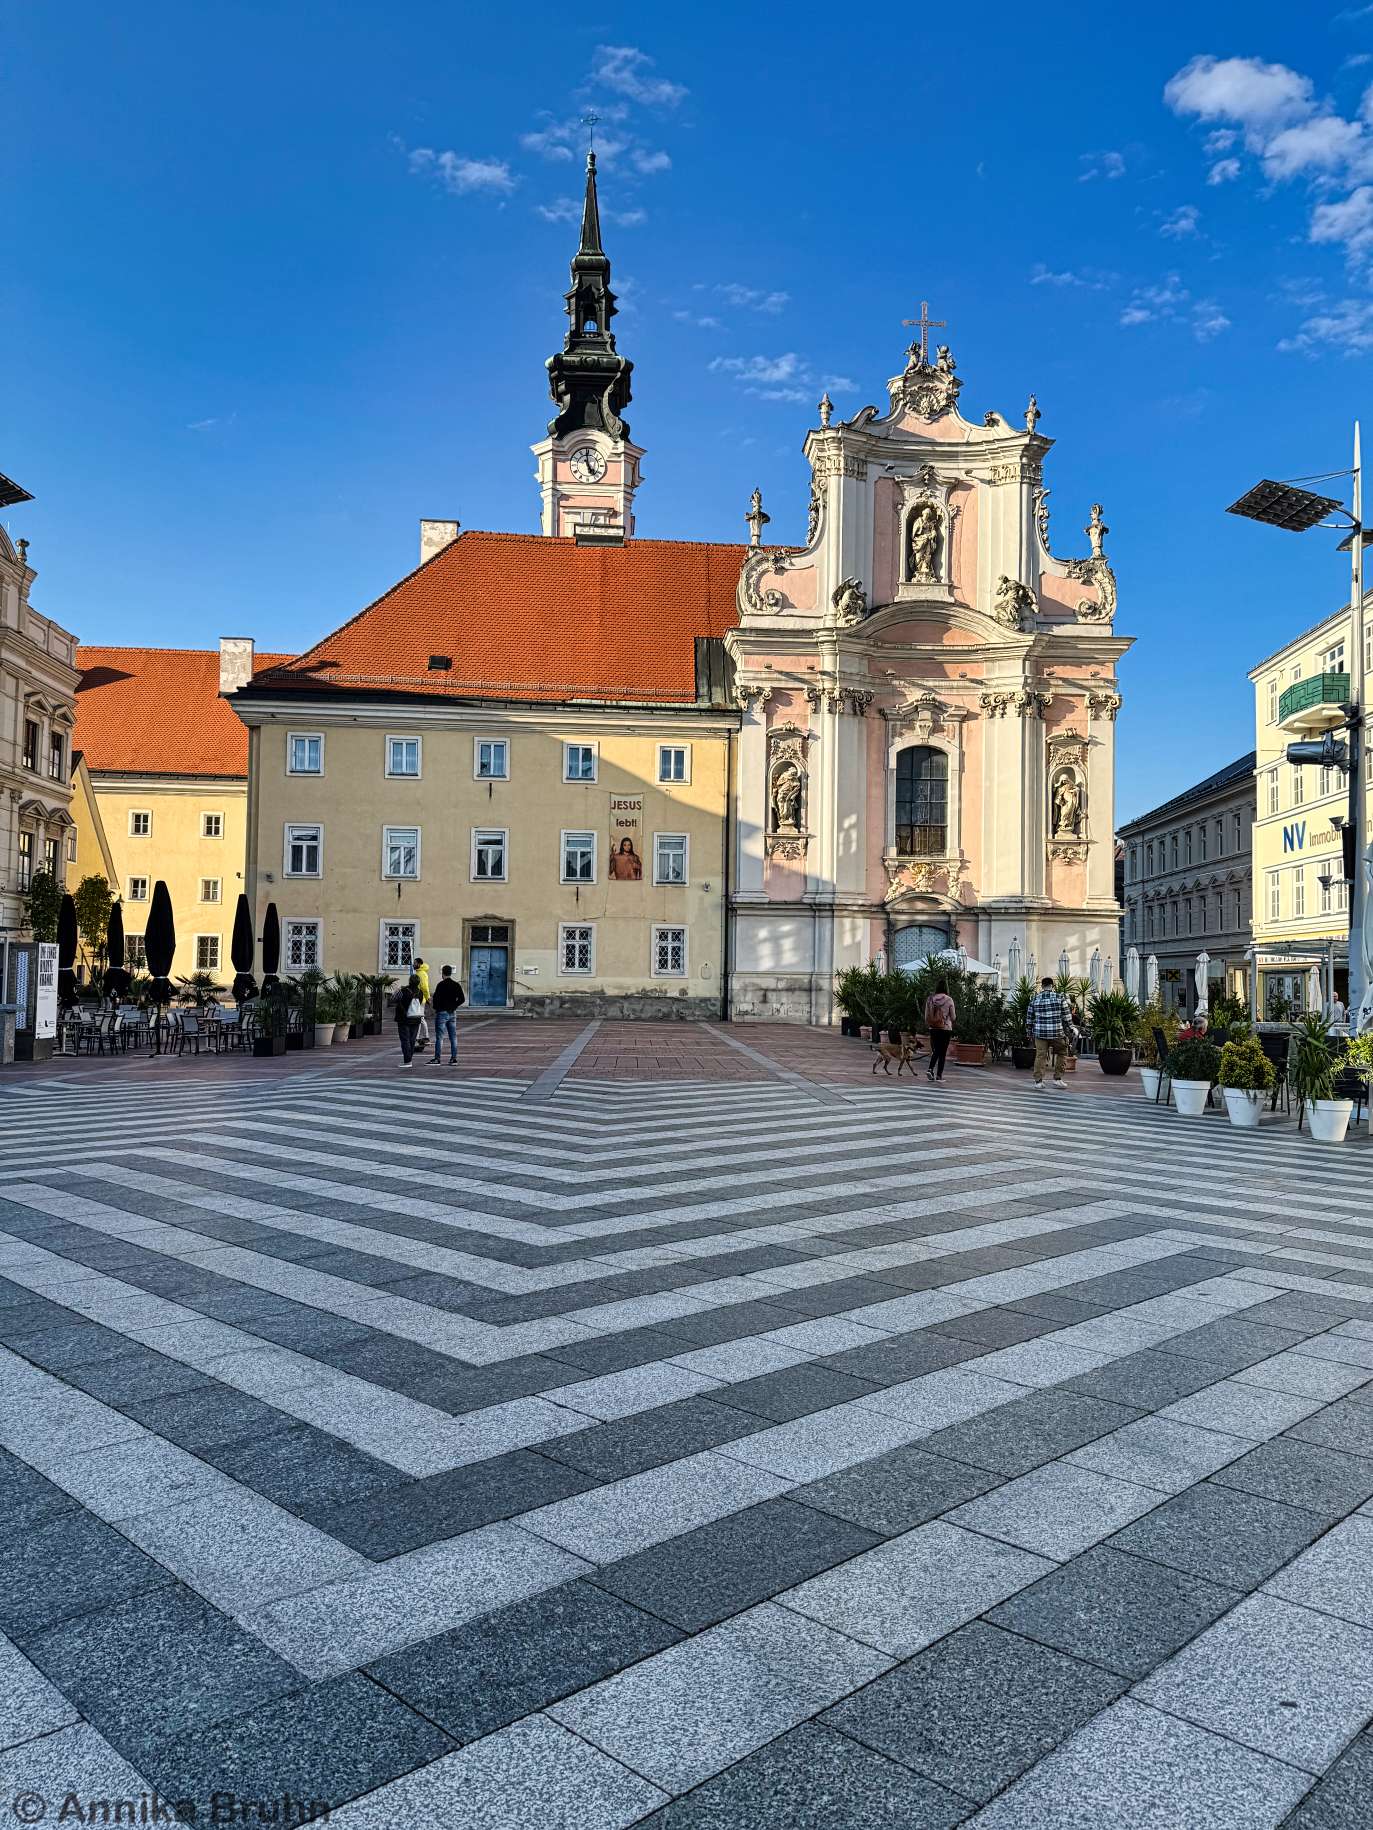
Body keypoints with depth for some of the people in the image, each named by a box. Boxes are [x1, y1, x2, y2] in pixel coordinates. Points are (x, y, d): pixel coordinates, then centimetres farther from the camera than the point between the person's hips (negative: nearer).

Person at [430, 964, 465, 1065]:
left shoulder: (441, 985, -12)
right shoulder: (456, 985, 6)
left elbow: (436, 998, -16)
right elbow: (462, 999, 5)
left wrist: (435, 1009, 0)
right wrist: (454, 1006, 12)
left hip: (442, 1013, -6)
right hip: (452, 1013, 6)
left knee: (439, 1037, -1)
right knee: (453, 1037, 7)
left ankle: (437, 1058, -2)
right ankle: (454, 1058, 6)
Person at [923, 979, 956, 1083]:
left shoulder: (930, 999, -2)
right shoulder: (949, 1000, -10)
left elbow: (926, 1016, 4)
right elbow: (953, 1017, -4)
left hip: (933, 1028, 3)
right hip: (946, 1028, -3)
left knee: (935, 1051, 13)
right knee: (942, 1052, 6)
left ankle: (931, 1069, -7)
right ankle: (939, 1075, 7)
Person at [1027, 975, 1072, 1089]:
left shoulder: (1035, 999, 4)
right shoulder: (1060, 997, -2)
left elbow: (1029, 1017, 10)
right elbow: (1066, 1016, -2)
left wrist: (1030, 1031, 22)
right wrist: (1067, 1031, 8)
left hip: (1040, 1032, 2)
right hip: (1057, 1032, -2)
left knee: (1040, 1056, 5)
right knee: (1062, 1053, 16)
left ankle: (1038, 1080, 3)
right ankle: (1057, 1078, 13)